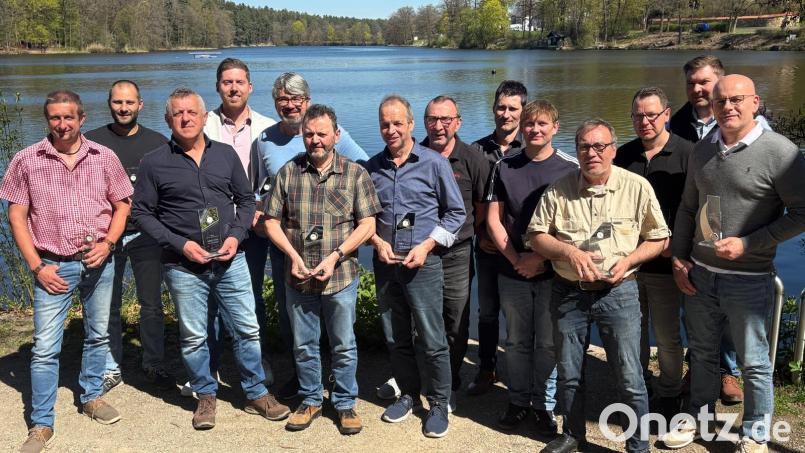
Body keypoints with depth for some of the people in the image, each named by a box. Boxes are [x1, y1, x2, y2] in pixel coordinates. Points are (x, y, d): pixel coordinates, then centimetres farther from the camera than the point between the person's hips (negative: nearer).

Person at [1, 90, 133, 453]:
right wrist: (37, 267, -8)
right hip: (54, 266, -2)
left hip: (99, 262, 2)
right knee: (45, 348, -2)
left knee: (98, 335, 15)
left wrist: (108, 243, -8)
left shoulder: (105, 157, 2)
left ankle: (91, 397, 35)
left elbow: (121, 205, 8)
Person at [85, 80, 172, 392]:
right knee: (107, 306, 7)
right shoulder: (92, 141, 4)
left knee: (152, 304, 6)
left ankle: (154, 366, 19)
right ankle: (111, 369, 20)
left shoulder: (158, 142, 5)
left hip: (146, 235, 0)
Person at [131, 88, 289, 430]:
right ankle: (206, 396, 27)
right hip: (183, 266, -2)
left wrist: (236, 235, -5)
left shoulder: (226, 154, 6)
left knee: (247, 329, 6)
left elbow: (246, 199, 12)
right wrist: (181, 244, -11)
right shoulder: (154, 163, -2)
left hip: (230, 260, 2)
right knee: (193, 337, 8)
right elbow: (141, 213, -1)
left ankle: (256, 394, 22)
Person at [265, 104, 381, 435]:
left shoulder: (355, 173, -3)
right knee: (303, 345, 15)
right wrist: (293, 255, -10)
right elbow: (272, 221, 4)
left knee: (344, 346, 9)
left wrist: (336, 256, -15)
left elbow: (367, 224, -5)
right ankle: (310, 400, 33)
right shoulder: (287, 172, 2)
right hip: (297, 277, 2)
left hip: (341, 277, -2)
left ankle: (345, 404, 26)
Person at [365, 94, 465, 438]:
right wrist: (377, 241, -4)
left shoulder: (434, 163, -3)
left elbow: (455, 213, 0)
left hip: (423, 263, -4)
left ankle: (439, 404, 15)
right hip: (385, 263, 4)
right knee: (395, 338, 13)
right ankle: (409, 394, 31)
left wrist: (427, 246, -9)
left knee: (432, 340, -1)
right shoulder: (372, 167, 7)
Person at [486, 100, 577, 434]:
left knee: (548, 342, 5)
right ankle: (518, 401, 25)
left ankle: (544, 405, 20)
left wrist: (543, 258, -11)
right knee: (517, 340, 11)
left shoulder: (570, 169, -2)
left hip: (553, 271, -2)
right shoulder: (504, 167, 5)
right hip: (512, 270, 2)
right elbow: (494, 219, 4)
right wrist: (516, 258, -6)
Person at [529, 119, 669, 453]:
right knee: (568, 373, 15)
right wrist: (569, 252, -16)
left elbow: (658, 238, 2)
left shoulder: (637, 187, -5)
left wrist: (627, 261, -15)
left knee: (629, 377, 1)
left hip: (618, 292, -2)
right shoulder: (559, 190, -1)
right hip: (568, 292, 2)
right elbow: (537, 236, 2)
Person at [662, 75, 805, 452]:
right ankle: (699, 415, 37)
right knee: (701, 351, 19)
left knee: (754, 362, 8)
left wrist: (747, 244, -18)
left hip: (748, 279, -5)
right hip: (699, 273, 5)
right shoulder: (702, 151, 5)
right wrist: (679, 258, 6)